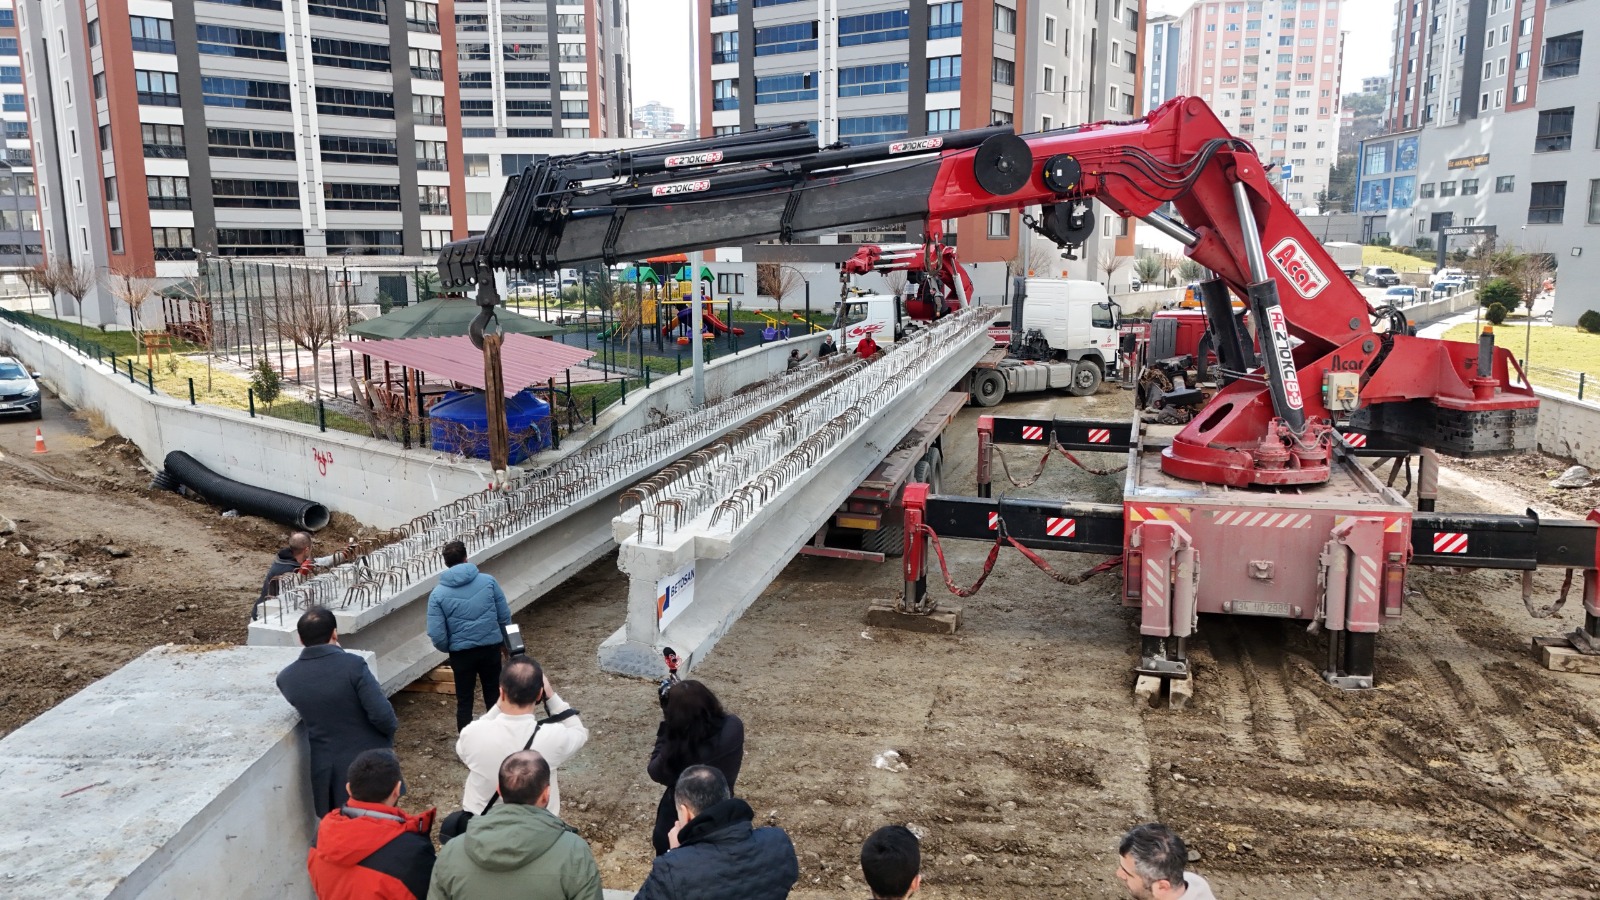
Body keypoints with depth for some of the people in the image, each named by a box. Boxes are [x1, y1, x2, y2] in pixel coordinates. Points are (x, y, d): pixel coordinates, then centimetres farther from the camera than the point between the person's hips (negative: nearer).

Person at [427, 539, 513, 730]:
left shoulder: (438, 594, -8)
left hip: (461, 653, -1)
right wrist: (501, 638, 17)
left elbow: (437, 635, -10)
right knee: (493, 696, 17)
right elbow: (505, 617, -1)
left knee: (464, 702, 13)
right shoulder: (488, 581, -6)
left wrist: (448, 649, 11)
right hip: (491, 648, 1)